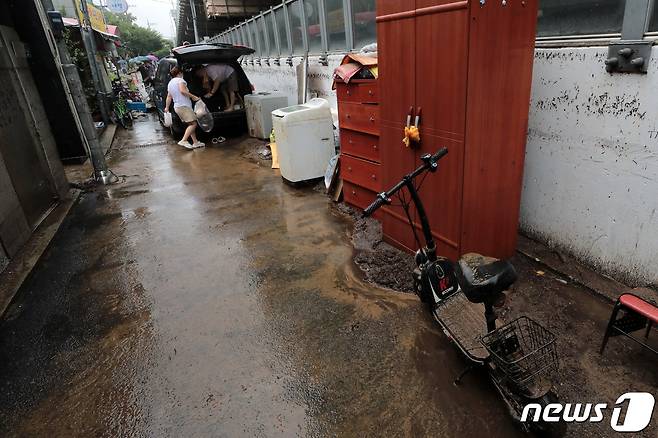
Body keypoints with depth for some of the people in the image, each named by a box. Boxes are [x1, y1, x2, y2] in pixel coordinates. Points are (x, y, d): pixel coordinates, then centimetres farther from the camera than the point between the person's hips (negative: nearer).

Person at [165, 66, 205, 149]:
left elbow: (169, 97, 24)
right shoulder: (180, 80, -4)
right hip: (184, 106, -9)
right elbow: (182, 90, -21)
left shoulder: (170, 83, 21)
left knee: (191, 124, 13)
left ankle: (195, 142, 10)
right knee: (193, 123, -14)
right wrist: (193, 97, -17)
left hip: (177, 107, 9)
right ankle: (183, 141, -24)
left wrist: (167, 107, 30)